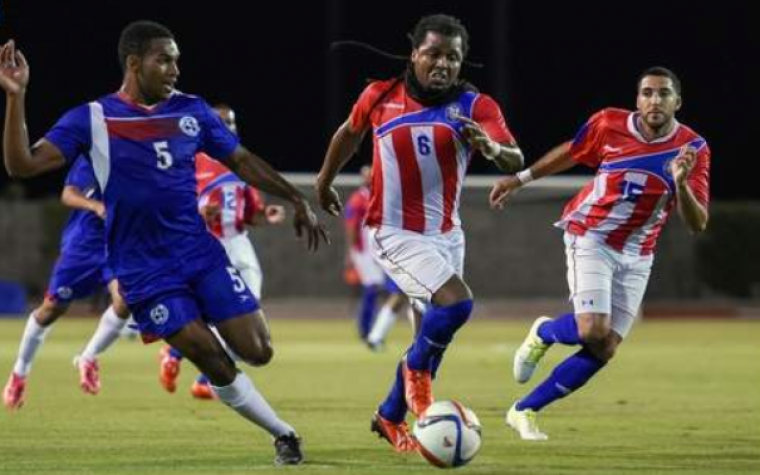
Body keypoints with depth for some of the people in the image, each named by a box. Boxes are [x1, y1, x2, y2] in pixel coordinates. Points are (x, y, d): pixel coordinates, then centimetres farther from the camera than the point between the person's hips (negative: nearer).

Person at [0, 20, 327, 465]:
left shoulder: (192, 111, 5)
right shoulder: (92, 119, -6)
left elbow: (242, 160, 16)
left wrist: (297, 200, 14)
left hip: (202, 252, 3)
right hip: (145, 270, -3)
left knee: (258, 352, -6)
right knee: (214, 363, -8)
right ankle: (284, 434, 8)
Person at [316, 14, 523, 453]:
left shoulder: (475, 106, -9)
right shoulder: (380, 97, -7)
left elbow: (516, 160, -24)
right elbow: (350, 133, 14)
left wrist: (492, 148, -46)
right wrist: (325, 183, 26)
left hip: (447, 234, 4)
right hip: (397, 232, -4)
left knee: (436, 333, 13)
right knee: (457, 303, -24)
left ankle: (391, 417, 35)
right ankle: (416, 367, 4)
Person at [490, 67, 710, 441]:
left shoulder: (693, 149, -10)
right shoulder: (609, 125, -12)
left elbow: (697, 224, -13)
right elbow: (570, 153, 9)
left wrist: (681, 185, -31)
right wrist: (520, 179, 16)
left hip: (636, 256, 3)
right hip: (591, 238, -3)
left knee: (604, 350, -3)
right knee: (594, 331, -23)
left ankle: (524, 411, 10)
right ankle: (543, 332, 12)